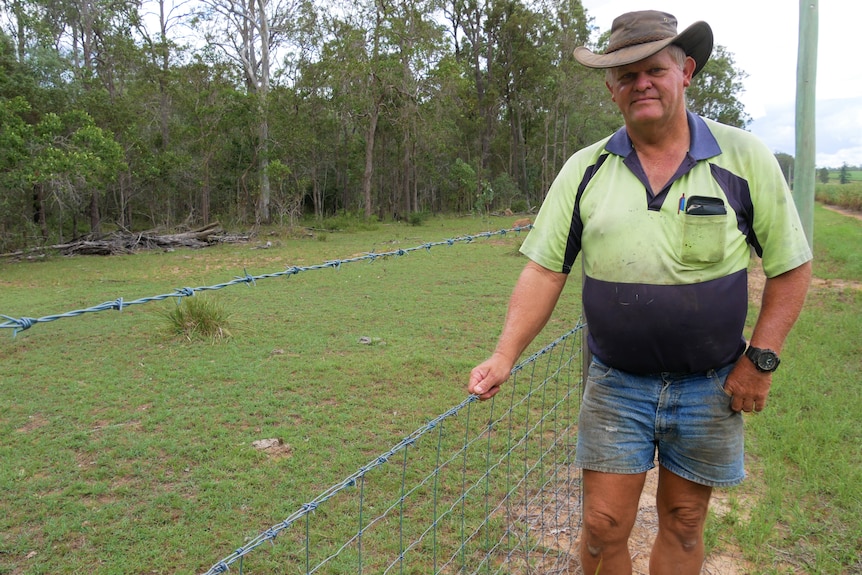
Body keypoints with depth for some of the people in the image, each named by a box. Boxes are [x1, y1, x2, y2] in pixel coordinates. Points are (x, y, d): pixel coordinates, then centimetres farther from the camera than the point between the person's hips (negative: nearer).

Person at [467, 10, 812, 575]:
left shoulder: (743, 157, -5)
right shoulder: (585, 169, -2)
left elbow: (791, 265, 0)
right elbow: (545, 270, -4)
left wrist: (761, 359, -7)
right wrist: (504, 356, -15)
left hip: (709, 387, 0)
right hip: (616, 384, 1)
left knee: (683, 524, 15)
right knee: (604, 527, 5)